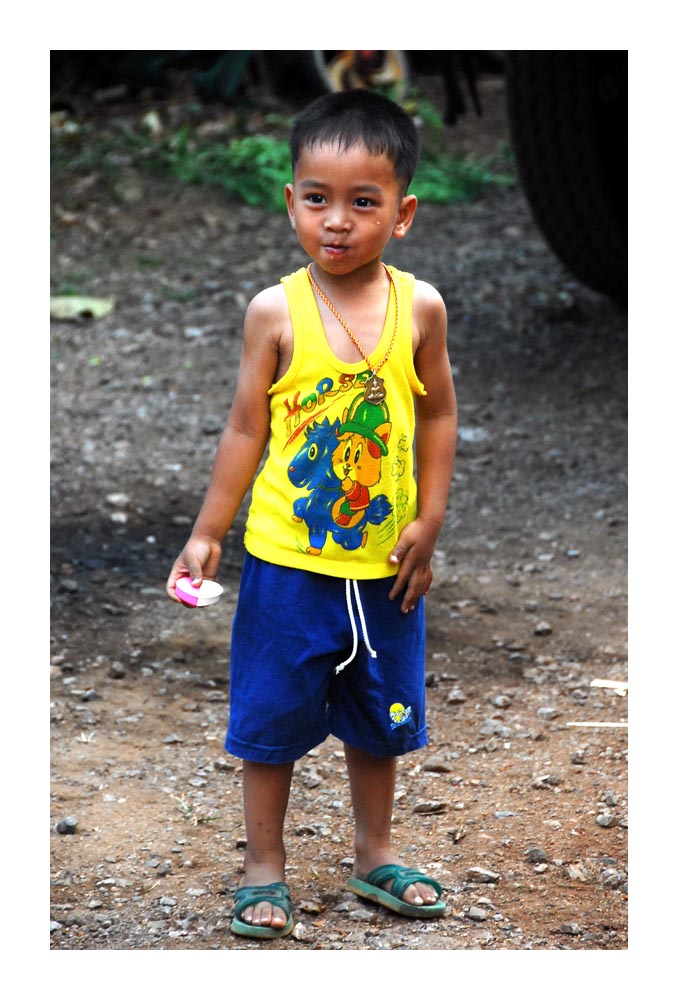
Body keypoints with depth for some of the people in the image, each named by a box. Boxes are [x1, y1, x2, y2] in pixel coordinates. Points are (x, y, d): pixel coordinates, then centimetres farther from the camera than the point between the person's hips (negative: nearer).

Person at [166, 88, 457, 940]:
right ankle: (264, 869, 22)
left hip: (385, 562, 2)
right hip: (287, 561, -2)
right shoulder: (276, 312, -11)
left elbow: (437, 415, 4)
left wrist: (428, 522, -1)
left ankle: (375, 855, 35)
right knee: (272, 718, 7)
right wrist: (207, 534, -3)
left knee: (377, 716, 17)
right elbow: (245, 430, -4)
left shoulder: (418, 308, -6)